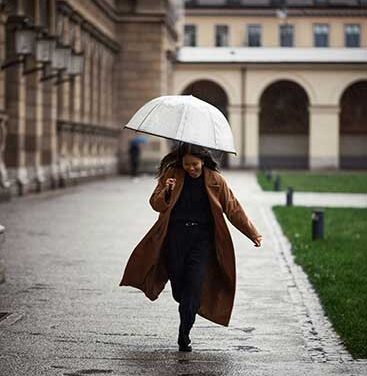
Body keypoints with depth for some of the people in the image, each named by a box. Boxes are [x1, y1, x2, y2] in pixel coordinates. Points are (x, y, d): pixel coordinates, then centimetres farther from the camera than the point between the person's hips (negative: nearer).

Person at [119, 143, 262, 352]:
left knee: (194, 286, -10)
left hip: (202, 238, -1)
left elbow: (233, 209, 7)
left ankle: (184, 334, -6)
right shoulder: (172, 174, 3)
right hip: (175, 235, 1)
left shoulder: (215, 180, 3)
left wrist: (252, 233, 4)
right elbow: (156, 204, 2)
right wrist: (166, 192, -19)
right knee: (178, 284, 4)